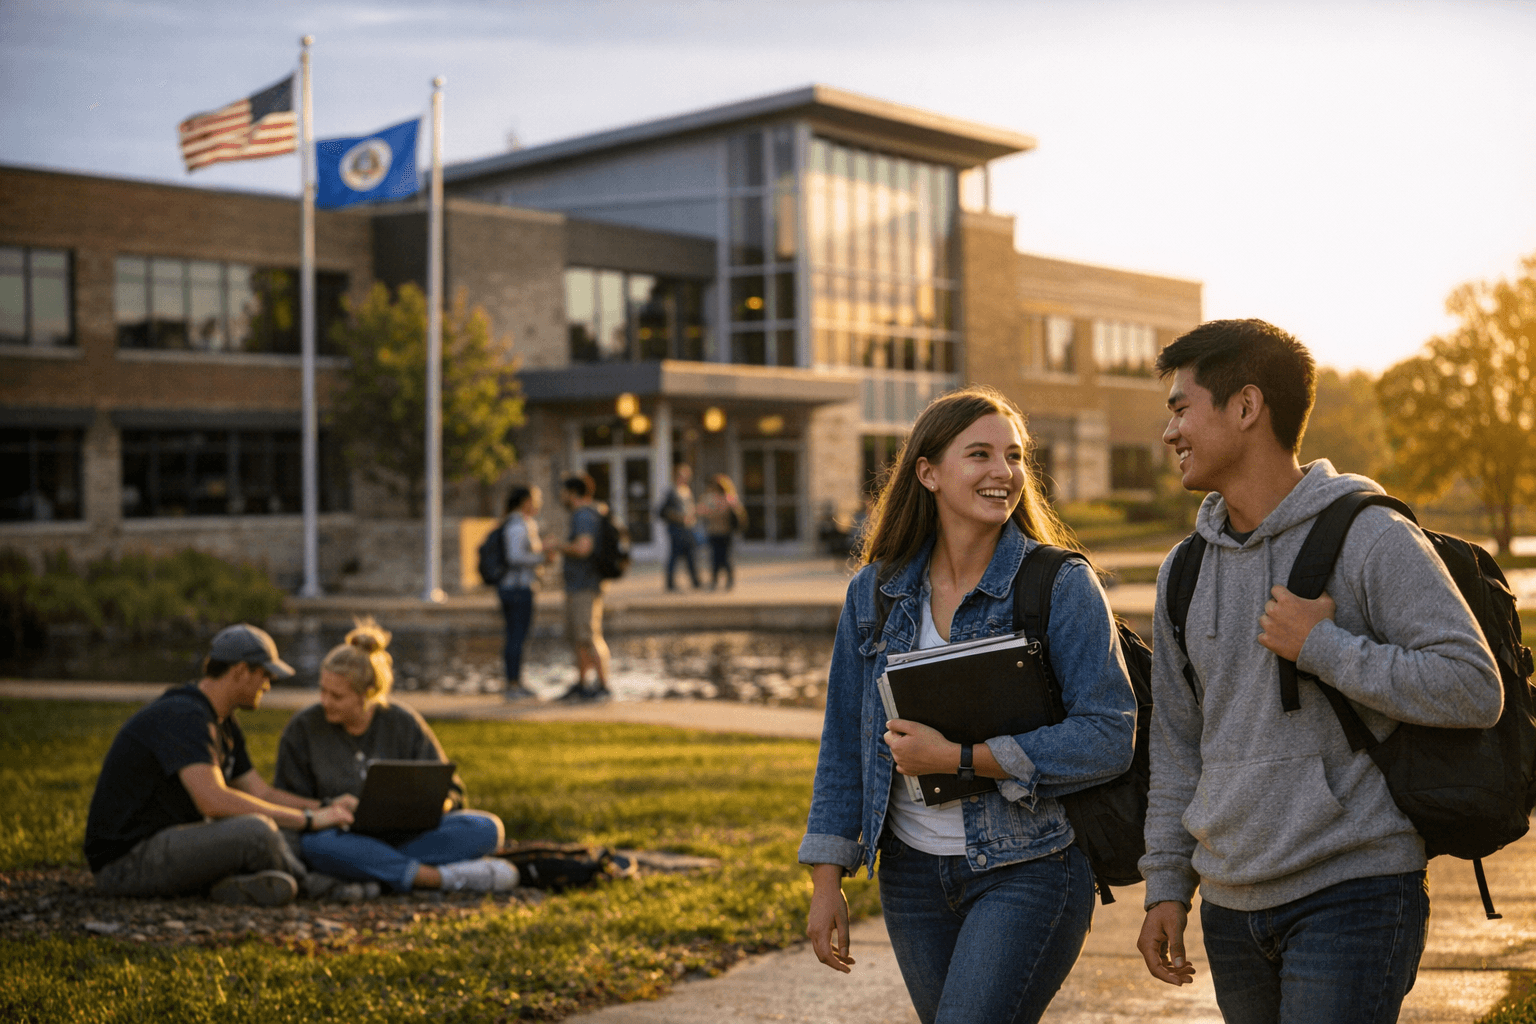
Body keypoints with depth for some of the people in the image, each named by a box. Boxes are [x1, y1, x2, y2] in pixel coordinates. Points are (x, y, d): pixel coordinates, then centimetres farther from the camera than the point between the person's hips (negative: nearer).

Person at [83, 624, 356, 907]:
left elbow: (262, 794, 16)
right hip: (125, 860, -11)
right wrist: (308, 819, -29)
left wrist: (327, 808, 0)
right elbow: (214, 801, -34)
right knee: (256, 832, -27)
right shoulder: (184, 716, -22)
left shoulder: (224, 724, 12)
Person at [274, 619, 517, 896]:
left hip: (405, 837, 2)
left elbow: (449, 790, 8)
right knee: (316, 843, -40)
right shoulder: (302, 728, 1)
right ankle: (445, 877, -36)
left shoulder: (404, 724, 3)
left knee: (486, 829, -21)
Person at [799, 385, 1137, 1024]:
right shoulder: (875, 592, 4)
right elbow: (845, 745, 8)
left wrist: (958, 756, -18)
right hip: (912, 872, 5)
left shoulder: (1062, 586, -8)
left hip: (1030, 870, -4)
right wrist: (826, 882, 4)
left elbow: (1109, 737, -15)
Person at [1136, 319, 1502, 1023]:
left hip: (1353, 892, -6)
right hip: (1230, 905, 6)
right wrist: (1166, 883, 12)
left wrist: (1322, 647, -17)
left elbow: (1474, 689, -13)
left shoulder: (1369, 538, -8)